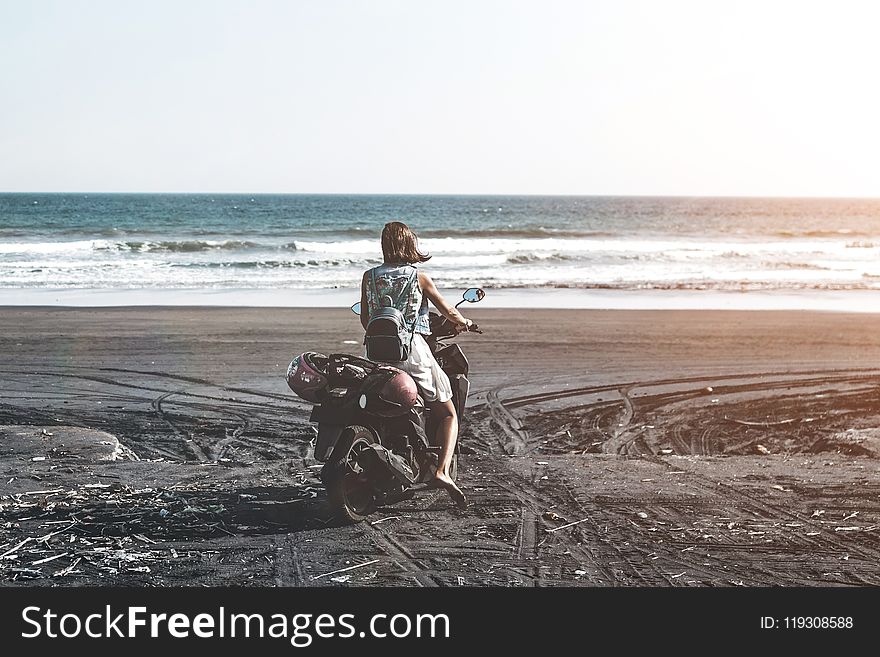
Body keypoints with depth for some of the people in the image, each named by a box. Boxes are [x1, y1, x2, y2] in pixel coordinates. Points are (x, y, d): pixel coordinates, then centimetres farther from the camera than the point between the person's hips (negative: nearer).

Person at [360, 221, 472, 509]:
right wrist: (463, 322, 25)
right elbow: (448, 312, 4)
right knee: (448, 415, 5)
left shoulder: (369, 276, 6)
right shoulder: (419, 277, -2)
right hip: (413, 350, -4)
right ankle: (441, 471, -15)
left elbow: (365, 319, 12)